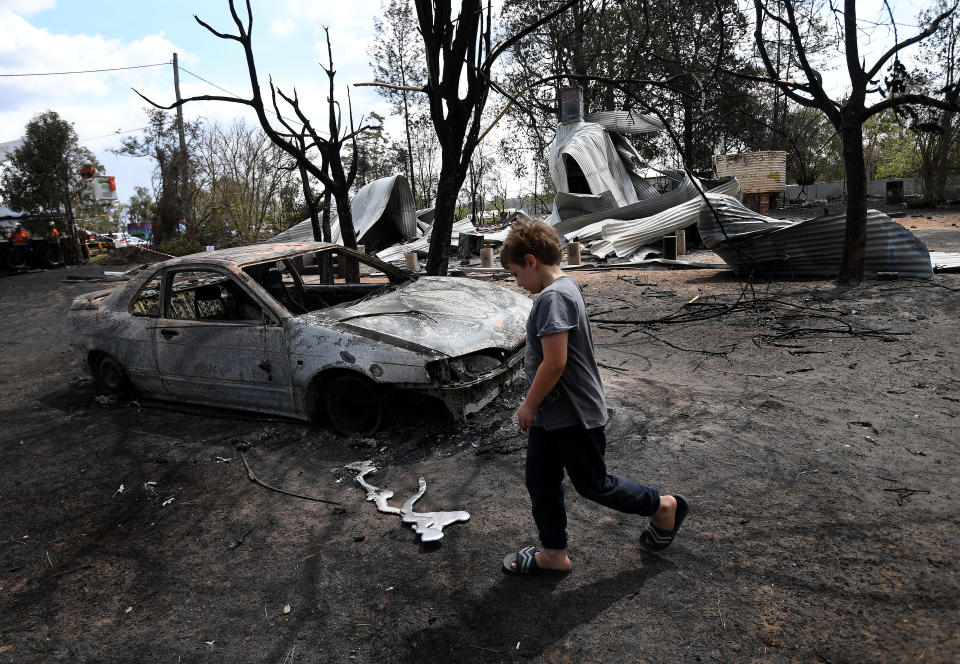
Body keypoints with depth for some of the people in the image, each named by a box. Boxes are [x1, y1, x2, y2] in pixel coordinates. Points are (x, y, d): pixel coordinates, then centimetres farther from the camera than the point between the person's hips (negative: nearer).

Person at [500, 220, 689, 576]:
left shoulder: (553, 297, -24)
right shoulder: (566, 287, 10)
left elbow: (554, 362, -28)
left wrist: (529, 404, -15)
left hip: (574, 415, -10)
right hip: (550, 414, 10)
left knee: (593, 485, 8)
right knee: (540, 483, 15)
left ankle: (663, 507, 28)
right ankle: (553, 553, 29)